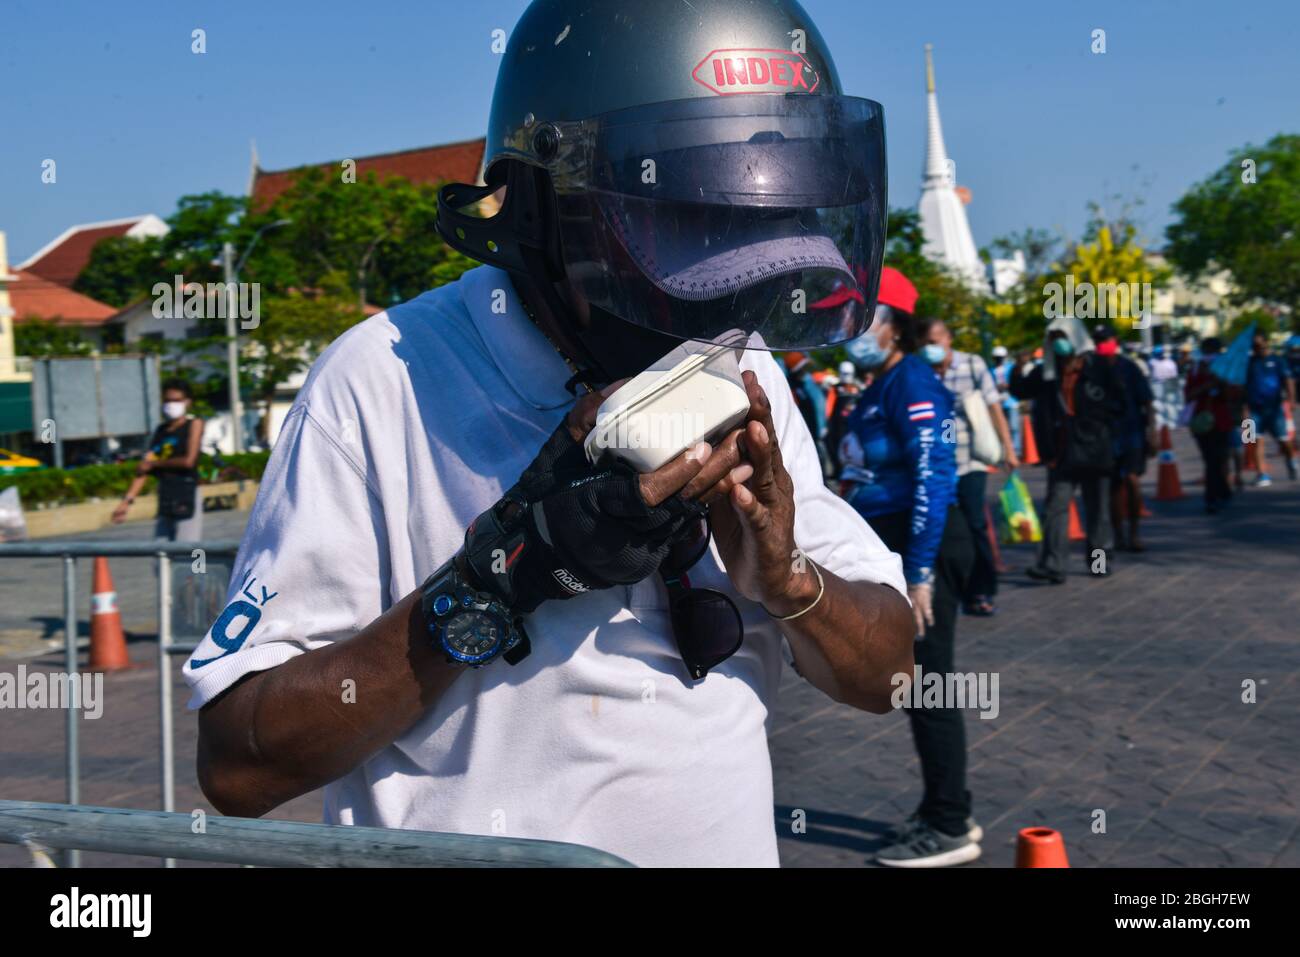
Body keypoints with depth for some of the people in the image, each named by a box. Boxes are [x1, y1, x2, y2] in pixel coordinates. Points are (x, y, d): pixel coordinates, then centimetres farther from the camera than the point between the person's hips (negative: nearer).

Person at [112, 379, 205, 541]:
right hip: (165, 499, 6)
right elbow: (144, 468, 7)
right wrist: (127, 499, -2)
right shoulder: (161, 430, 13)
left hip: (187, 498, -6)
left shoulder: (194, 424, 0)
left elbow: (188, 460, -11)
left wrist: (155, 463, -1)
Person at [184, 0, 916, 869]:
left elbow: (886, 675, 2)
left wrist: (784, 575, -18)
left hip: (731, 843, 4)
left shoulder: (745, 376, -3)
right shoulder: (390, 381, -18)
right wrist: (507, 568, -28)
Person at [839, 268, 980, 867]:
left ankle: (949, 830, 8)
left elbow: (933, 479, -22)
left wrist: (920, 573, -25)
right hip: (892, 548, 10)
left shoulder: (912, 384, -15)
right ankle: (944, 812, 29)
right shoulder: (877, 389, 15)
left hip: (925, 547, -10)